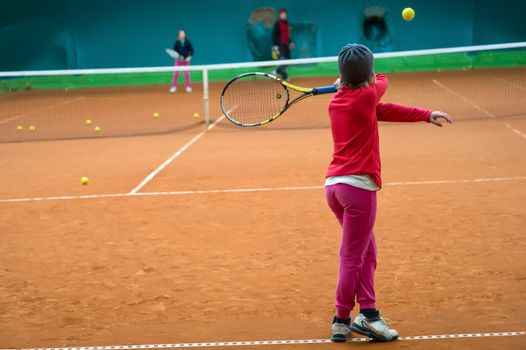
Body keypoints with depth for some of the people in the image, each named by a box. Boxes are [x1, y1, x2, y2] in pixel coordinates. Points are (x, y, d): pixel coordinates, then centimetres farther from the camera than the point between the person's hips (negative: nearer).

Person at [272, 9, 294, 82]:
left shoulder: (287, 23, 13)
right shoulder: (277, 24, -9)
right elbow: (274, 35, -10)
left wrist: (290, 42, 18)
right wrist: (275, 45, -15)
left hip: (286, 45, 8)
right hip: (280, 45, -8)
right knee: (282, 59, -9)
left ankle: (278, 71, 23)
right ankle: (284, 77, -5)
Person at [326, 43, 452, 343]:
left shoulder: (336, 102, 11)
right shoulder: (366, 96, -11)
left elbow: (385, 110, 14)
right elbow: (382, 81, 12)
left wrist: (426, 115, 16)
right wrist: (364, 81, 29)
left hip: (334, 183, 8)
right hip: (358, 185, -8)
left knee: (367, 250, 16)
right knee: (353, 258, -1)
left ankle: (368, 313, 14)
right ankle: (342, 321, 4)